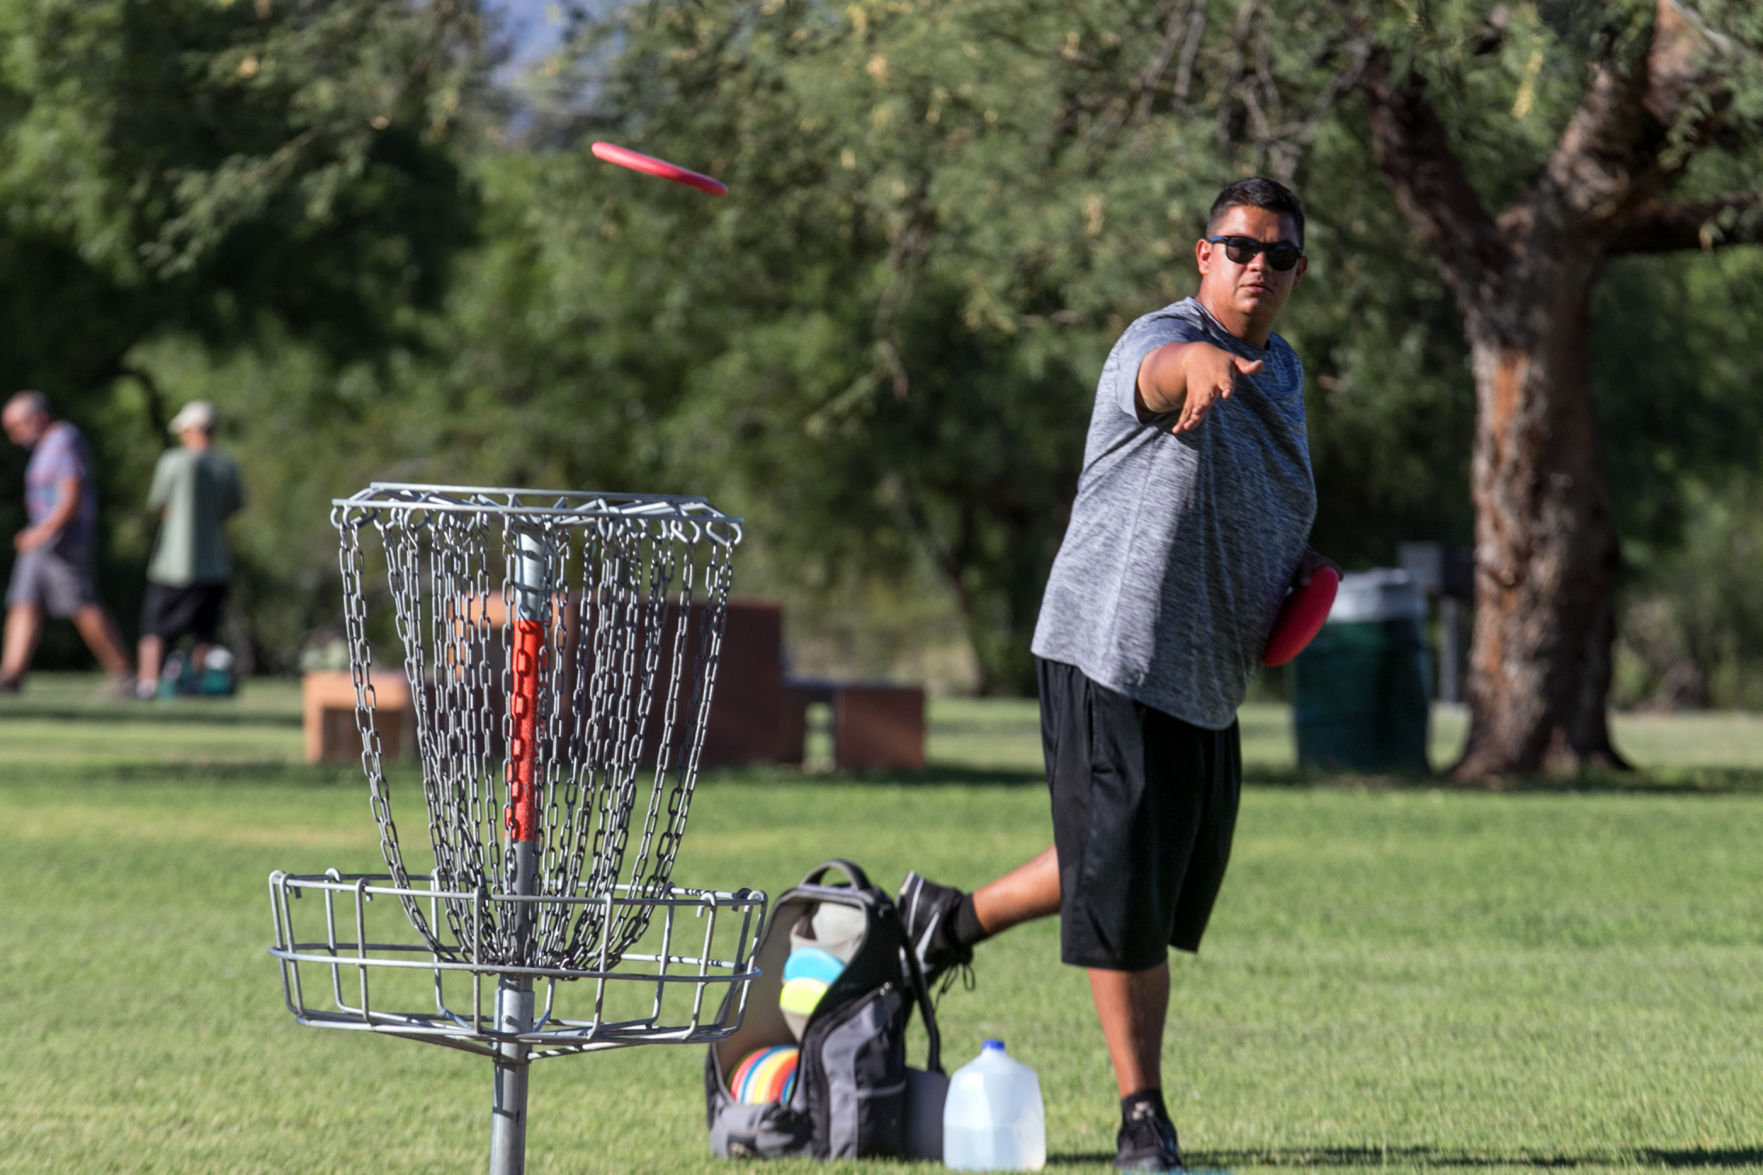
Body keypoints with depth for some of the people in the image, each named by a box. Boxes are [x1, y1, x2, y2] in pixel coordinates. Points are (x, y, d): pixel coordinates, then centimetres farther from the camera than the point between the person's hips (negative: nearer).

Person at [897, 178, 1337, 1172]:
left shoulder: (1281, 371, 11)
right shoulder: (1162, 341, -16)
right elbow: (1161, 371, -43)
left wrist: (1300, 567, 9)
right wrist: (1199, 364, -67)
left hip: (1208, 678, 9)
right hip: (1116, 653, -9)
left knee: (1171, 872, 20)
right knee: (1127, 896, -6)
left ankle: (956, 919, 39)